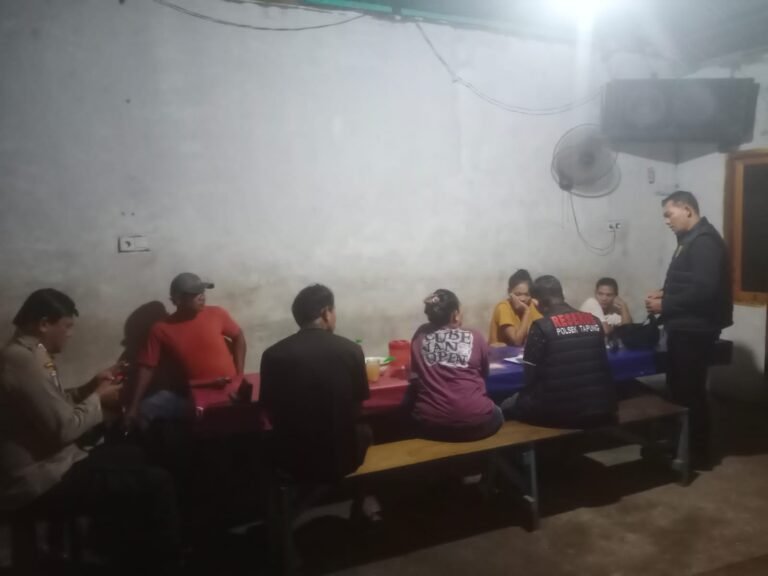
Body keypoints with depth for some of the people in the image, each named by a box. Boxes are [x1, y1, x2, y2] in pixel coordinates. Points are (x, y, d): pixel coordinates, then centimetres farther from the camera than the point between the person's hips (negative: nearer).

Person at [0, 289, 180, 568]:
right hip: (41, 480, -11)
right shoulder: (24, 360, -24)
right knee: (155, 484, -16)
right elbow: (63, 428, -25)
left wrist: (90, 388, 6)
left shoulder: (25, 353, 10)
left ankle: (136, 554, 31)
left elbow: (54, 406, 20)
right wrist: (98, 400, -9)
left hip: (49, 463, 11)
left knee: (132, 457, 23)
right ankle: (160, 560, 7)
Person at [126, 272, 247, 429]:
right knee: (144, 409, -14)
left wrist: (239, 374, 3)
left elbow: (238, 337, 11)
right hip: (186, 395, 1)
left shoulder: (217, 314, -2)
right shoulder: (161, 329, -4)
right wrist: (133, 405, -11)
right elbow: (147, 367, -3)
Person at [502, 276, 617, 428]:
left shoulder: (542, 326, -11)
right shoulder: (594, 321, 5)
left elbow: (529, 377, -8)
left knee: (507, 406, 18)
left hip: (560, 412, -5)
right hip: (601, 410, 5)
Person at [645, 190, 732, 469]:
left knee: (691, 391, 0)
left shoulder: (705, 241, -18)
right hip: (683, 328, 10)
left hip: (695, 330, -10)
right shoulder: (690, 240, 14)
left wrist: (665, 305, -19)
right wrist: (665, 293, 6)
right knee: (678, 387, 16)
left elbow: (704, 290, -26)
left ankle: (699, 454, 13)